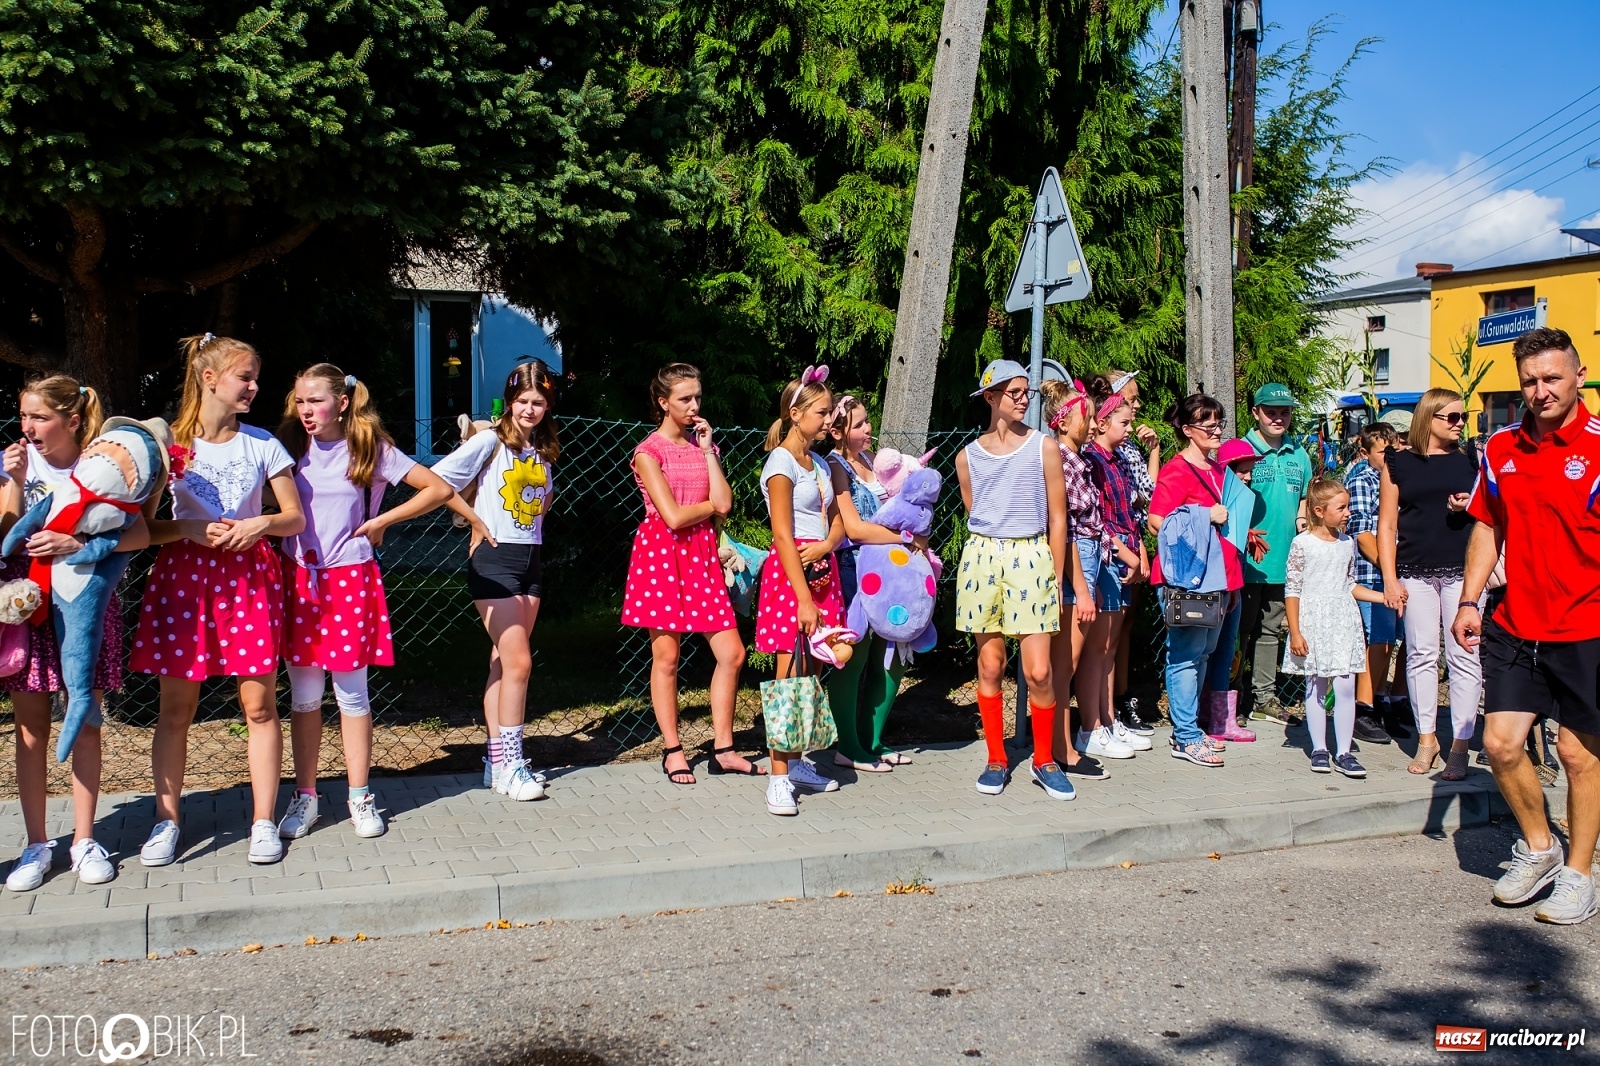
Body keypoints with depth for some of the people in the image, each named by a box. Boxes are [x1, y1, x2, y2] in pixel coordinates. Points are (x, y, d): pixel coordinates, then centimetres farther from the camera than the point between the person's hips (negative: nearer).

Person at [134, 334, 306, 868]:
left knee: (259, 703, 1)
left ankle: (264, 822, 10)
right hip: (183, 574, 0)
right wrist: (191, 528, -16)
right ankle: (166, 821, 16)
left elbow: (295, 518, 8)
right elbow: (143, 526, 1)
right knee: (175, 707, 4)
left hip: (250, 575, 1)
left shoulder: (262, 443, 4)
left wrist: (262, 523, -12)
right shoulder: (170, 442, 1)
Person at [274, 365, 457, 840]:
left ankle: (360, 797, 14)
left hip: (350, 579, -2)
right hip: (299, 578, 2)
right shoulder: (290, 447, 4)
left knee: (352, 693, 4)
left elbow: (439, 489, -3)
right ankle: (304, 798, 17)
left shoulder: (371, 449, -3)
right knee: (304, 697, 7)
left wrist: (380, 521, -4)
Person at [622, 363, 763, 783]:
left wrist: (708, 450, 0)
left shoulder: (702, 445, 14)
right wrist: (712, 503, 1)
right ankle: (672, 751, 11)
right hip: (662, 554, -5)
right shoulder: (648, 452, -4)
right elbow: (673, 516, -14)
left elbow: (724, 504, -1)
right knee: (666, 657, 0)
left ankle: (723, 749, 9)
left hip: (701, 555, 5)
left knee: (731, 652, -1)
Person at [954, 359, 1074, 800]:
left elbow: (1057, 519, 4)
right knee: (990, 665, 5)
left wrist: (1056, 578, 1)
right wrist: (988, 546, 10)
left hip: (1032, 558, -2)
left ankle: (1044, 760, 12)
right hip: (982, 558, 2)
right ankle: (996, 760, 18)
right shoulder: (968, 456, 8)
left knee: (1038, 671, -6)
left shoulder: (1045, 448, 3)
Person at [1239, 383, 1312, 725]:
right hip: (1246, 558, -6)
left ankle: (1264, 698, 25)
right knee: (1239, 630, 1)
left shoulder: (1299, 455, 10)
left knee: (1270, 631, 15)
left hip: (1283, 559, 6)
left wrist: (1301, 520, 2)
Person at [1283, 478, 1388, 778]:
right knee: (1316, 687, 4)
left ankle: (1343, 753, 3)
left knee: (1345, 687, -2)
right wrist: (1295, 632, -9)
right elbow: (1292, 590, -5)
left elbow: (1350, 585, 18)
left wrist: (1384, 597, 8)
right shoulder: (1302, 544, -6)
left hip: (1344, 621, 4)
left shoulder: (1348, 543, 9)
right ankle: (1319, 750, 15)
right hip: (1313, 621, -4)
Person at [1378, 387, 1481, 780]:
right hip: (1415, 574, 0)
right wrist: (1390, 579, -1)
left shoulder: (1470, 460, 10)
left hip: (1462, 571, 0)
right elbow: (1387, 525, 6)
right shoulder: (1399, 464, 7)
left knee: (1464, 657, -3)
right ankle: (1426, 738, 16)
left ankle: (1460, 744, 3)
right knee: (1421, 656, 4)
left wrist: (1471, 506, -5)